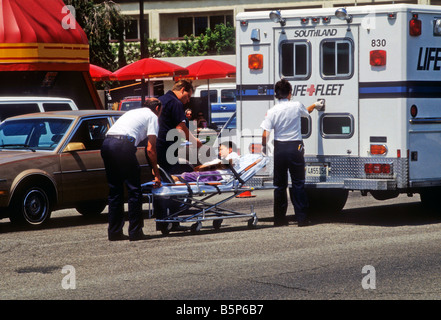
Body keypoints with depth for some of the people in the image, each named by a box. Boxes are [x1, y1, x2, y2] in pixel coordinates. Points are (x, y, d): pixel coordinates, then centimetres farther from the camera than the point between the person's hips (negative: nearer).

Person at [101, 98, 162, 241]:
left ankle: (114, 232, 15)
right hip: (123, 145, -7)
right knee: (134, 191, 1)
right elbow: (150, 149, 5)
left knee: (114, 190, 14)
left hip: (106, 143, 7)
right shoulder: (152, 116, 13)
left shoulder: (133, 112, 34)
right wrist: (157, 174, 9)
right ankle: (135, 232, 1)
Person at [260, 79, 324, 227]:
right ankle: (301, 218, 2)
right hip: (295, 148, 0)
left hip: (279, 148, 0)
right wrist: (315, 105, 44)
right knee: (298, 184, 5)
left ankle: (279, 218, 12)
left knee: (279, 184, 9)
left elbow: (265, 135, -10)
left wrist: (264, 147, 9)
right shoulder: (296, 106, -2)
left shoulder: (272, 111, -6)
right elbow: (306, 112, 23)